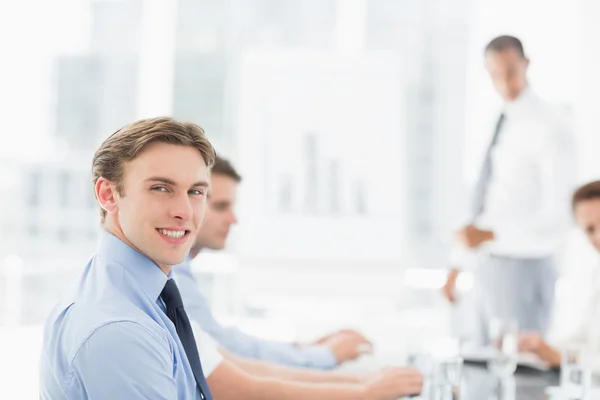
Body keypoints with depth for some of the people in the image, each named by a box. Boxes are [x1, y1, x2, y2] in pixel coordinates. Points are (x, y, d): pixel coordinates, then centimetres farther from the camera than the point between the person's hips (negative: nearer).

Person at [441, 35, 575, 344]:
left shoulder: (548, 127, -14)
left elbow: (556, 215, -20)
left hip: (524, 268, -8)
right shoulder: (499, 124, 10)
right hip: (487, 267, 8)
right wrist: (457, 264, 15)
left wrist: (490, 234, -29)